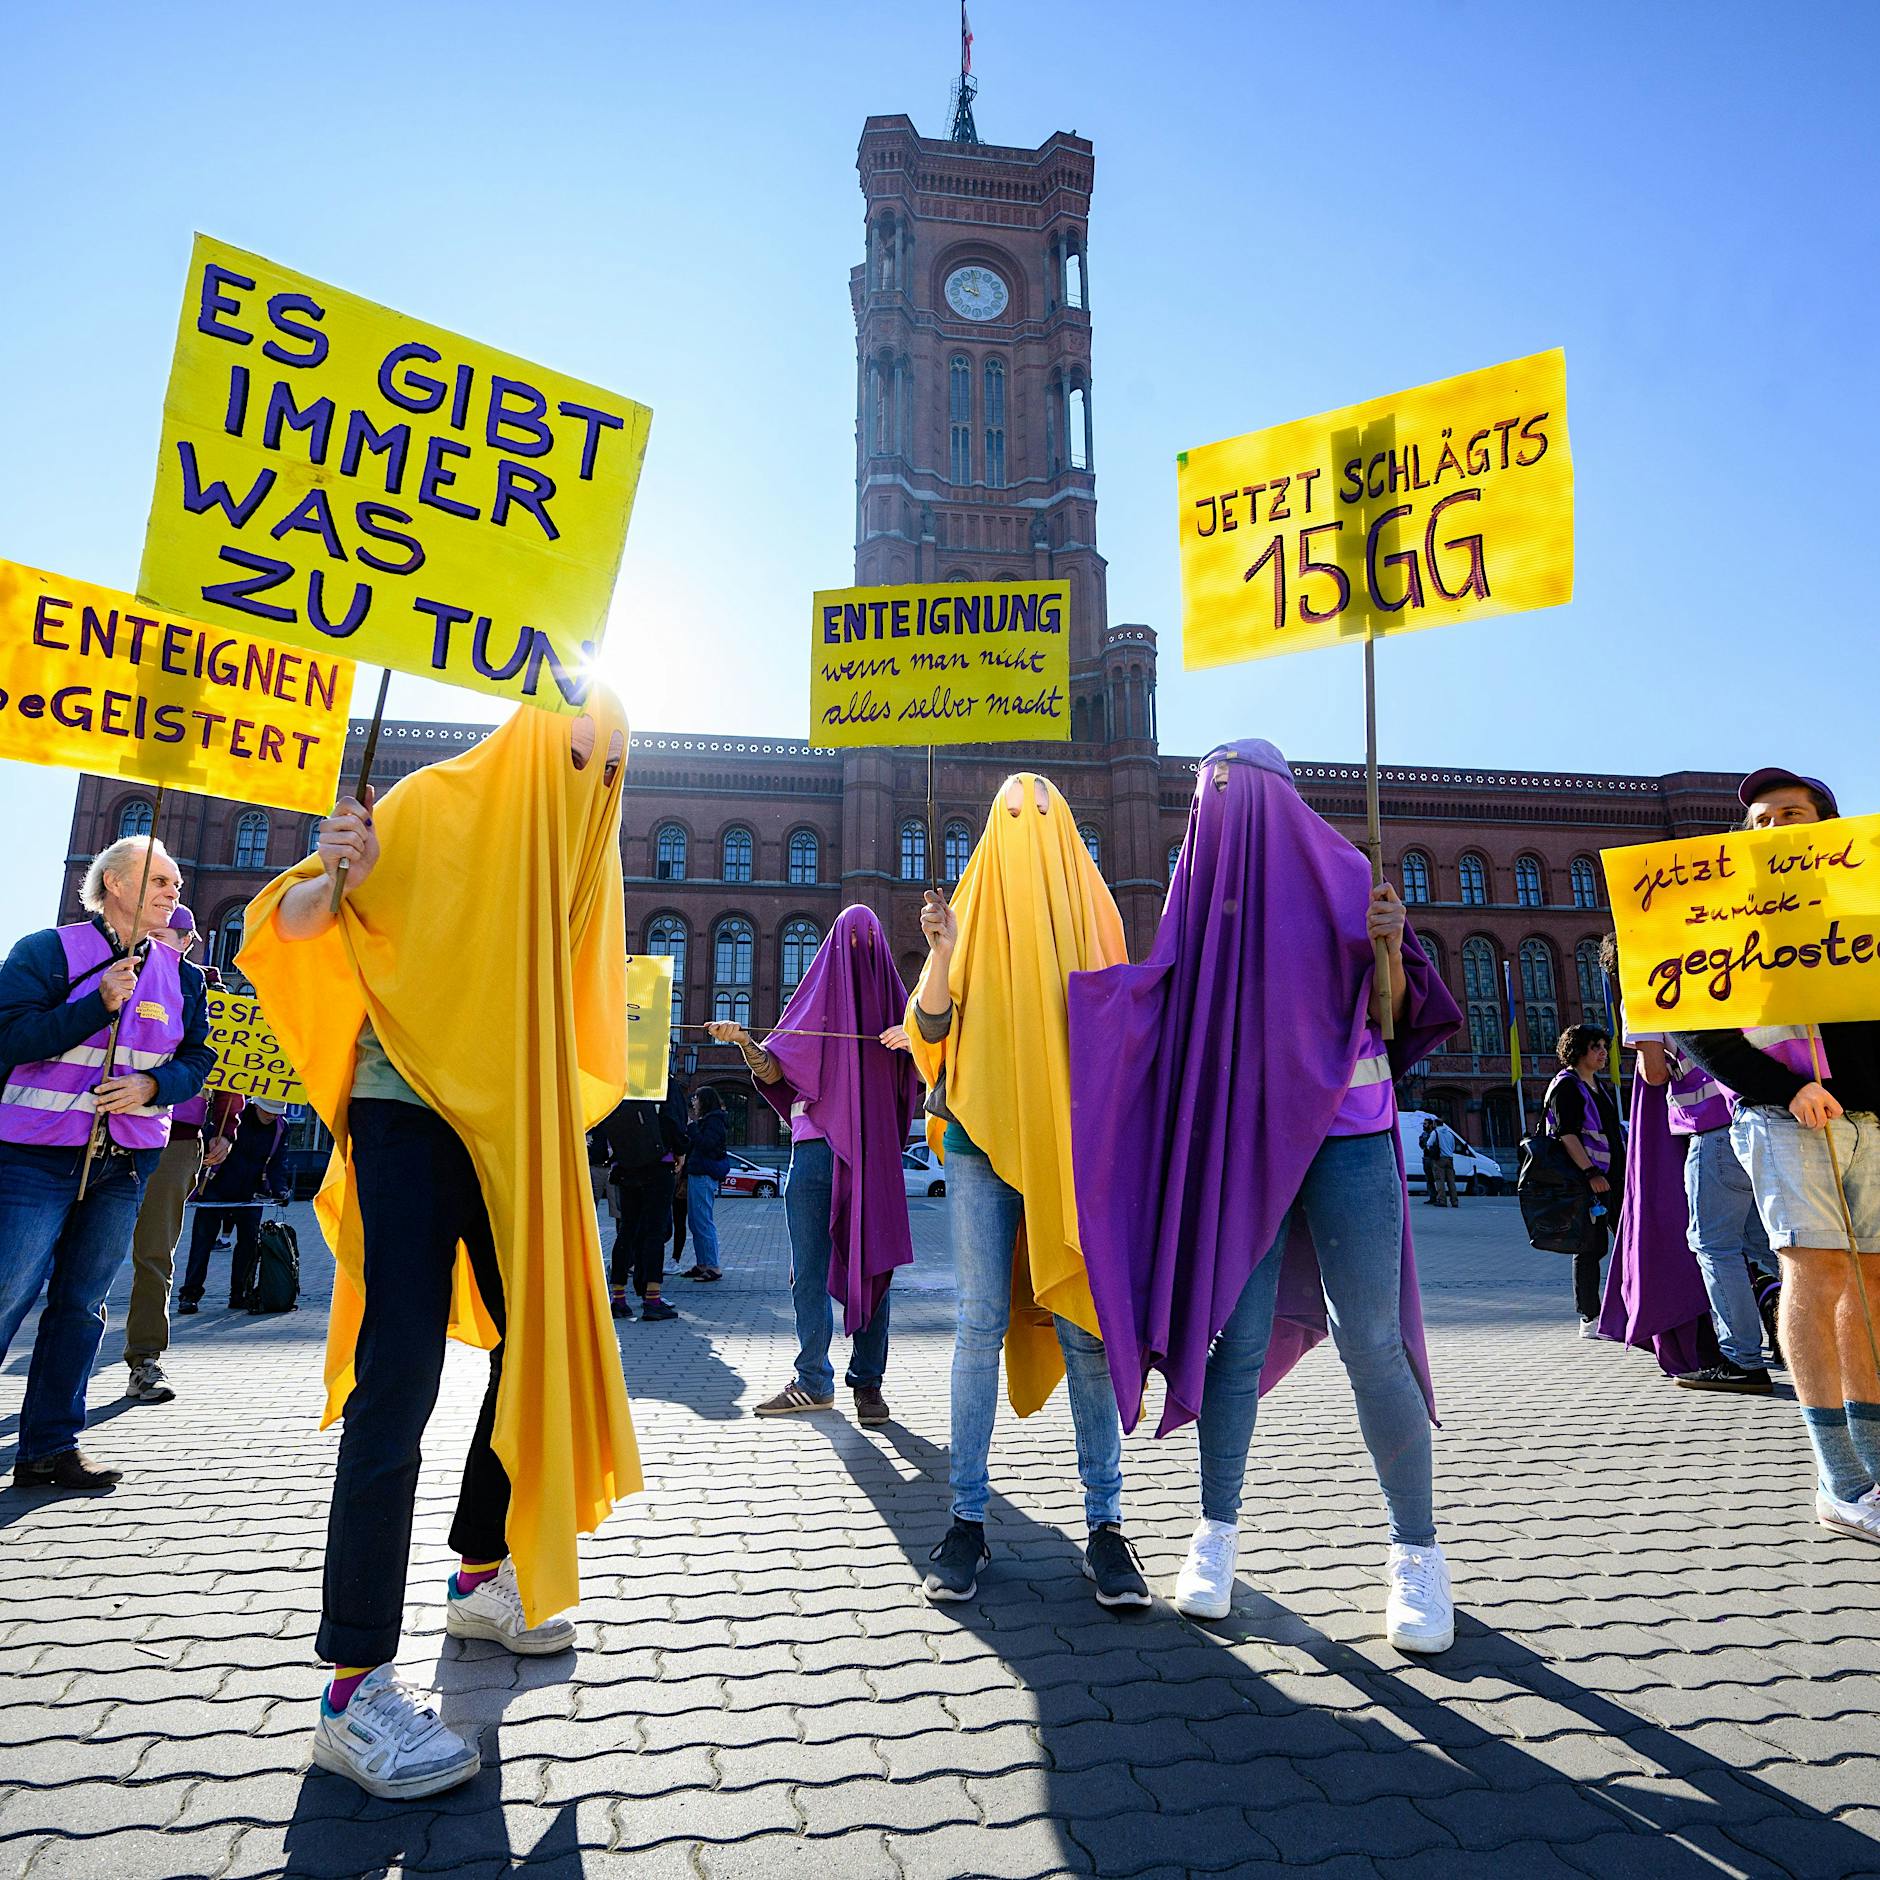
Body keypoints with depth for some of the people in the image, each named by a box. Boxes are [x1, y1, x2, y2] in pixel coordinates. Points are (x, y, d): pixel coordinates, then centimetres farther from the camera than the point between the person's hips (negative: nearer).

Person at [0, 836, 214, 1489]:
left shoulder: (182, 975, 8)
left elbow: (198, 1057, 8)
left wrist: (153, 1085, -12)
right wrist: (101, 1003, -21)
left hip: (127, 1160, 4)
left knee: (82, 1302, 9)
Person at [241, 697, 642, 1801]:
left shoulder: (577, 852, 14)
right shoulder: (435, 807, -4)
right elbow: (295, 927, -7)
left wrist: (567, 1108, 12)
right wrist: (332, 874, -27)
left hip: (514, 1129, 7)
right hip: (411, 1117, -7)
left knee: (544, 1345, 10)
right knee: (401, 1378, -10)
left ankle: (481, 1575, 29)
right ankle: (355, 1688, -3)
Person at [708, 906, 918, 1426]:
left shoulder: (890, 996, 11)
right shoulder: (816, 994, 13)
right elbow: (774, 1071, 6)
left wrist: (913, 1039, -19)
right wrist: (744, 1042, -11)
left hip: (873, 1149, -1)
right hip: (816, 1145, 1)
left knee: (871, 1264, 0)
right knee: (810, 1269, 3)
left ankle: (868, 1381, 10)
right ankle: (813, 1382, 13)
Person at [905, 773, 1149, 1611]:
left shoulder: (1088, 906, 13)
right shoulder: (973, 907, 12)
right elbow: (930, 1027, 3)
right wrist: (941, 951, -15)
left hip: (1071, 1133, 0)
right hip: (982, 1128, 0)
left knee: (1081, 1323, -2)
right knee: (981, 1321, 0)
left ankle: (1105, 1522, 5)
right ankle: (968, 1519, 8)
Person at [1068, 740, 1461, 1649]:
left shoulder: (1340, 874, 2)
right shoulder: (1201, 889, 9)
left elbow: (1391, 1020, 1)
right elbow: (1156, 998, 11)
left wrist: (1387, 948, -17)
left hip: (1344, 1135, -2)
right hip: (1243, 1142, 2)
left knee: (1370, 1344, -3)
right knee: (1238, 1337, 1)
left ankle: (1417, 1548, 14)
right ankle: (1217, 1534, 15)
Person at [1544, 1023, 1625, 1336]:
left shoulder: (1601, 1086, 20)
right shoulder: (1566, 1086, -8)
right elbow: (1566, 1135, -17)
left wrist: (1627, 1170, 21)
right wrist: (1590, 1172, -23)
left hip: (1614, 1175, 9)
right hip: (1587, 1177, -9)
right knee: (1592, 1247, -4)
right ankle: (1589, 1319, 3)